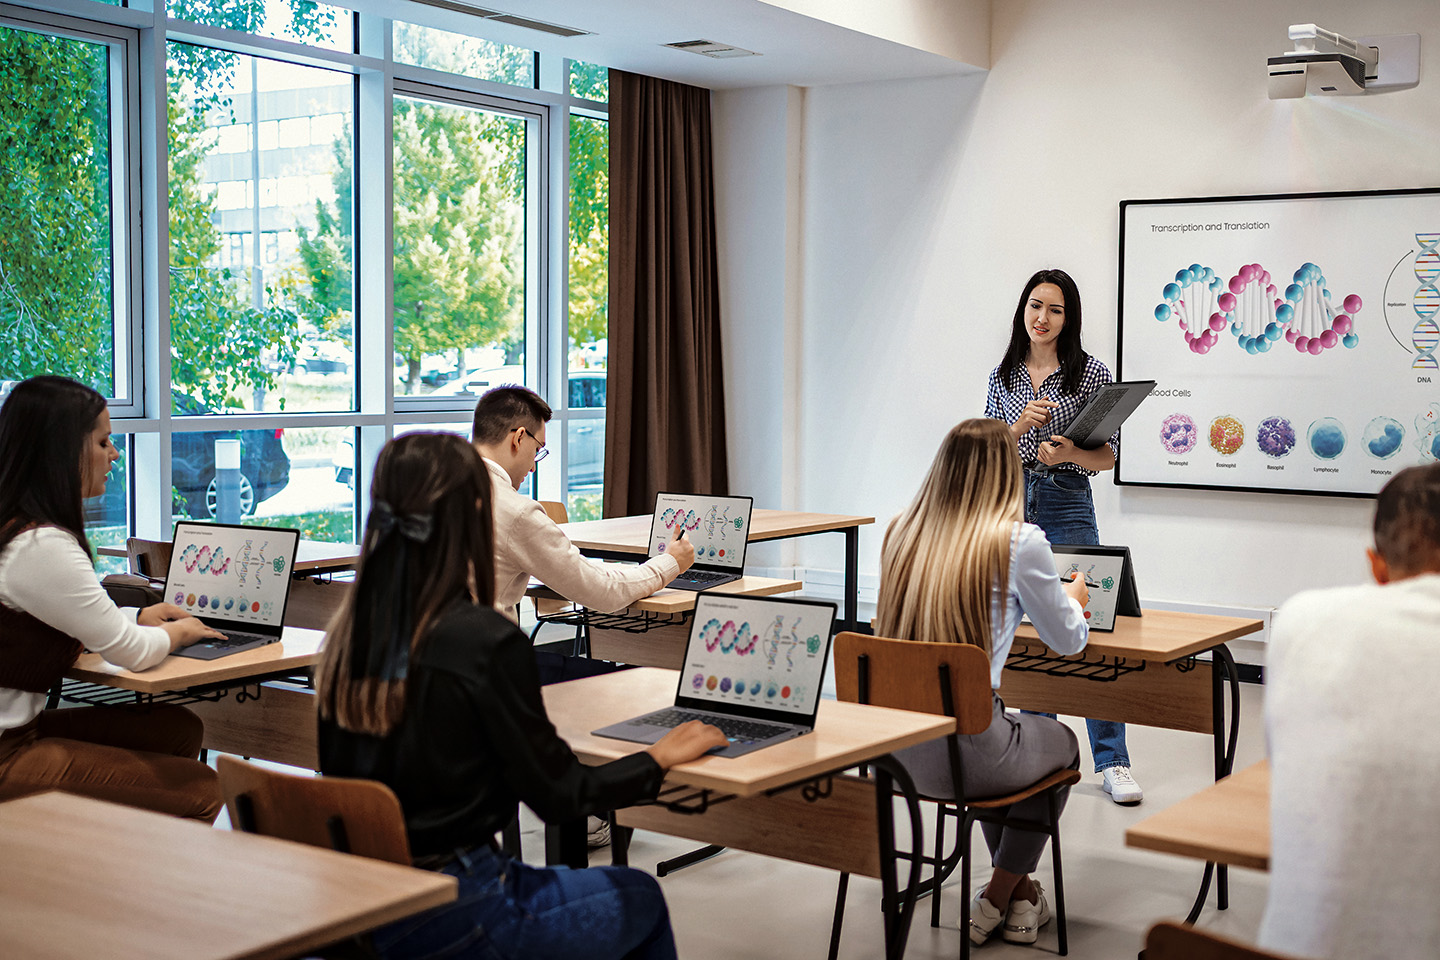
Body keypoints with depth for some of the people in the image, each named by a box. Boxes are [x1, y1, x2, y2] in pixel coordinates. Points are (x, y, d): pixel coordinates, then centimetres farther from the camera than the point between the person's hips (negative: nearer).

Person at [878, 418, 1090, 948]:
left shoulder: (901, 533, 3)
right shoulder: (1019, 542, -12)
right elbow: (1068, 641, 4)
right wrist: (1072, 599, 28)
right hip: (962, 756, -5)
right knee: (1062, 744, 28)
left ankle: (1020, 893, 46)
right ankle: (996, 900, 31)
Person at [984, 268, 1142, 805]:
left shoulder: (1091, 374, -1)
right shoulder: (1004, 376, 10)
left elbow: (1108, 457, -2)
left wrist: (1069, 452, -22)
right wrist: (1020, 425, -10)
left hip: (1067, 506, -4)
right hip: (1010, 503, 4)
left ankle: (1111, 761, -1)